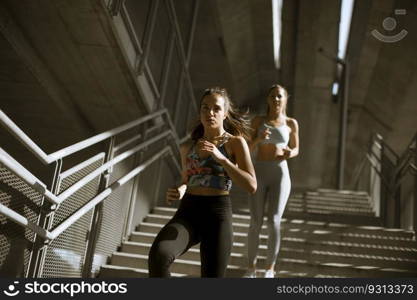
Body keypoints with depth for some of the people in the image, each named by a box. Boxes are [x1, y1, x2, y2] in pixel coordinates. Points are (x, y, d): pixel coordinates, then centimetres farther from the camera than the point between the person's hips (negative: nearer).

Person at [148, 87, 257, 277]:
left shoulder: (236, 142, 2)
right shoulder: (187, 147, 14)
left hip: (218, 215, -2)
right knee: (159, 255, -30)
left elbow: (251, 186, -8)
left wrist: (220, 158, -16)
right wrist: (178, 192, 0)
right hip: (188, 213, 3)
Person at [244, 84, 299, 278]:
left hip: (280, 175, 0)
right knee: (255, 223, -5)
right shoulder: (258, 121, 6)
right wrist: (258, 138, -19)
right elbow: (249, 149, 3)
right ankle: (251, 268, 11)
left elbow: (295, 149, 15)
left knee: (274, 222, -10)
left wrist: (290, 153, -11)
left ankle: (269, 269, 6)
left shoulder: (291, 123, 7)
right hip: (259, 175, 0)